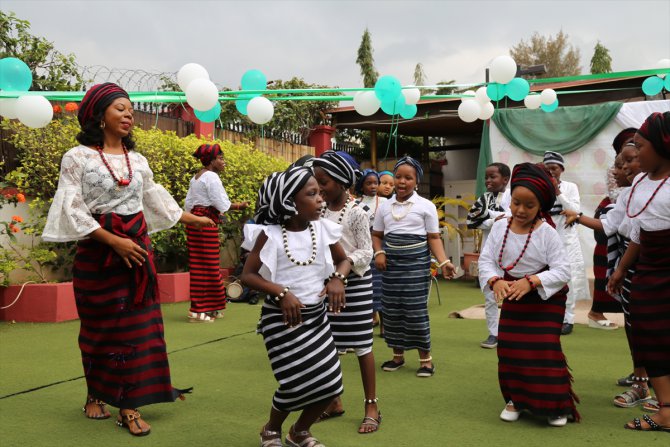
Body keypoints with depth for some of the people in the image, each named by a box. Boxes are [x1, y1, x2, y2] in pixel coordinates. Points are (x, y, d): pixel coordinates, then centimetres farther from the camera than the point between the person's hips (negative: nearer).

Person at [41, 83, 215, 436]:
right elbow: (73, 209, -12)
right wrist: (114, 241, -19)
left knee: (138, 325, -1)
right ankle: (95, 395, 28)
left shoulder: (138, 161, 10)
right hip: (97, 251, -4)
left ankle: (129, 406, 6)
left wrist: (193, 219, 26)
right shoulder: (78, 157, -5)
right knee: (99, 326, 8)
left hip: (137, 247, 4)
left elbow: (156, 199, 21)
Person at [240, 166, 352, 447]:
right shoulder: (269, 235, -14)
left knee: (329, 384, 5)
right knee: (296, 384, -3)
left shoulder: (323, 229, -2)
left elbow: (343, 260, 12)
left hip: (317, 316, 5)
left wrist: (338, 278, -10)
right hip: (282, 319, -5)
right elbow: (247, 276, -12)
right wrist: (282, 292, -25)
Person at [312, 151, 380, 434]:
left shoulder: (356, 213, -11)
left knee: (361, 343, 1)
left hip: (353, 282, -6)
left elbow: (366, 252, -12)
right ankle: (334, 402, 25)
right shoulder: (320, 211, 4)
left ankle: (371, 406, 12)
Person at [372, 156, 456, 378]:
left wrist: (444, 261, -15)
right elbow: (377, 235, 14)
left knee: (416, 310, -4)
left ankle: (425, 358, 10)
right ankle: (398, 355, 23)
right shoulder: (385, 206, 8)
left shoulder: (426, 205, -1)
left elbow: (433, 238, -2)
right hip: (391, 262, 4)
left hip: (416, 262, -3)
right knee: (391, 309, 7)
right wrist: (379, 253, -6)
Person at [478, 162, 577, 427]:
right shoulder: (499, 228, -8)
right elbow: (486, 260, -7)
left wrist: (530, 282, -33)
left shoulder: (547, 233, -19)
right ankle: (516, 399, 23)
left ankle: (556, 405, 11)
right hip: (512, 296, 4)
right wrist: (495, 281, -27)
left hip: (545, 297, -4)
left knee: (544, 349, -8)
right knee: (510, 347, 5)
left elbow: (562, 270, -21)